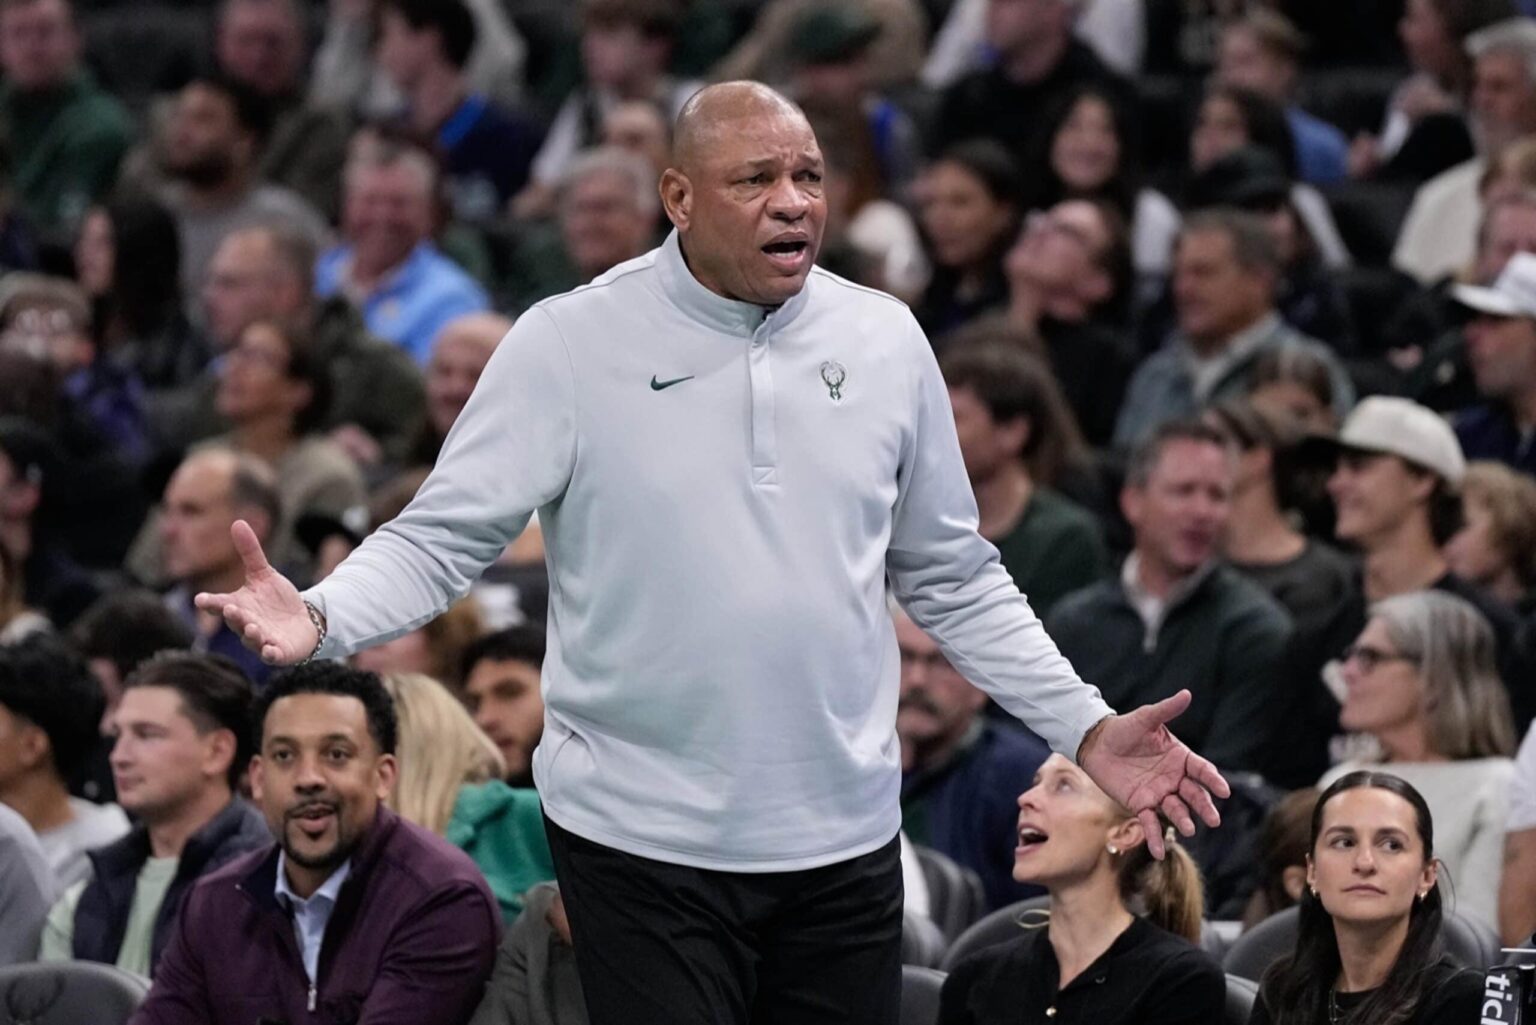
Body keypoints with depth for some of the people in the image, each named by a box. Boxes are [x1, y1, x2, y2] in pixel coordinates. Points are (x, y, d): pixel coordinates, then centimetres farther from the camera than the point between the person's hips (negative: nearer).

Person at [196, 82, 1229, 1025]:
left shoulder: (885, 339, 5)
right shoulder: (571, 344, -6)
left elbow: (953, 578, 14)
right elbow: (442, 539, -5)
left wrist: (1086, 727, 7)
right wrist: (320, 619, -25)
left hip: (844, 837, 4)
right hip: (642, 837, -3)